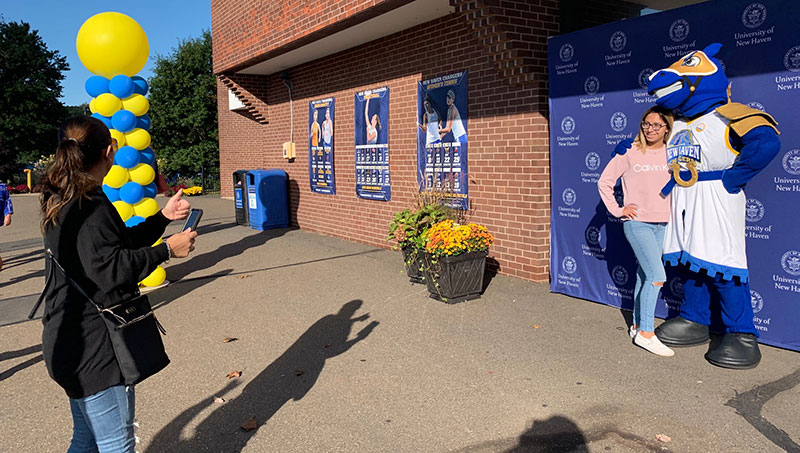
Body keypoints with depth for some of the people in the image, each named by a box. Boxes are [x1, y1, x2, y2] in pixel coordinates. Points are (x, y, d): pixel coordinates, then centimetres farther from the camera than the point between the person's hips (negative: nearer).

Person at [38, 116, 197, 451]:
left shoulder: (63, 201, 13)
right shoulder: (91, 206, -19)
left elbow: (119, 244, 17)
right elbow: (110, 270, -27)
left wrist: (163, 218, 11)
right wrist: (166, 250, -19)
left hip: (73, 344, 10)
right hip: (94, 347, -10)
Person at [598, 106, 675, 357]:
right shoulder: (630, 152, -5)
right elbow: (604, 181, 2)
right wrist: (617, 210, -2)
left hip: (662, 223, 4)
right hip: (637, 223, -4)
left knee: (645, 275, 12)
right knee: (657, 276, -13)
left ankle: (638, 325, 24)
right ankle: (646, 333, -4)